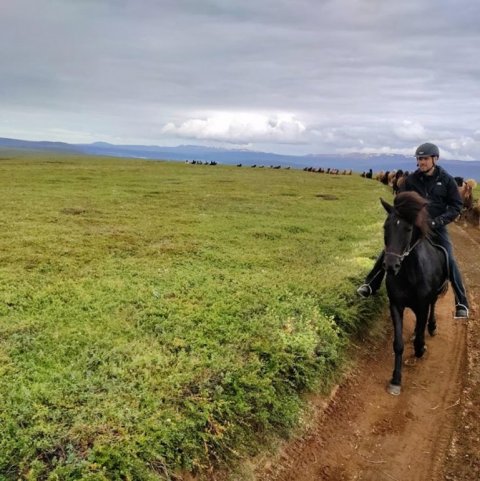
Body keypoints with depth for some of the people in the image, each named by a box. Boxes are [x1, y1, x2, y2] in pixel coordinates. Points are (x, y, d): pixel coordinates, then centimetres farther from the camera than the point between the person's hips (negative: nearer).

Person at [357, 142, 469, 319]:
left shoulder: (447, 180, -5)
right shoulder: (411, 179, -2)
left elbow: (456, 206, -3)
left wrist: (437, 221, -17)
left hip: (437, 227, -2)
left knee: (449, 261, -13)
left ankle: (461, 303, 0)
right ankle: (370, 285, 9)